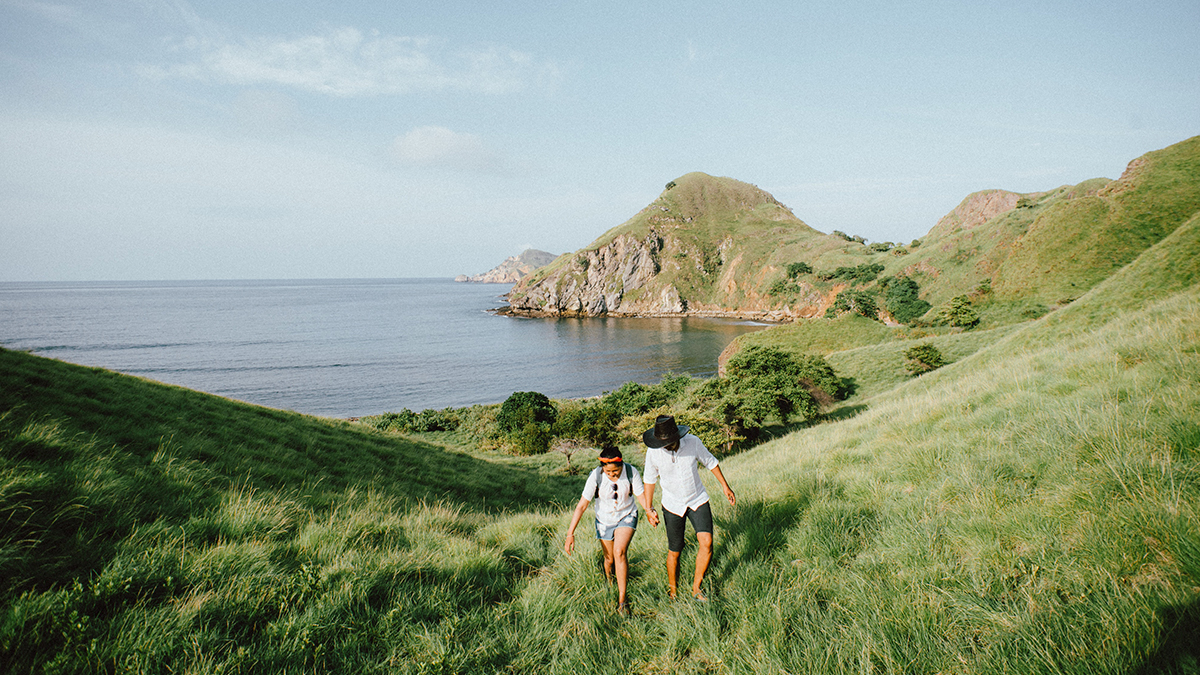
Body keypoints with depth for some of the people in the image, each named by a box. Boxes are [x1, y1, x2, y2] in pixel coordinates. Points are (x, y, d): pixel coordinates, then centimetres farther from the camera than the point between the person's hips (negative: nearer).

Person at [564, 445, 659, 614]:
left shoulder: (631, 472, -23)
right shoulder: (595, 476, -25)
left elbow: (641, 495, -11)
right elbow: (582, 505, -20)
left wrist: (649, 511, -32)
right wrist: (570, 533, -23)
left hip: (626, 517, -1)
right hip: (604, 520, 1)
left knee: (619, 552, -22)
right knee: (609, 558, 12)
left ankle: (622, 600, -10)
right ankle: (609, 581, 48)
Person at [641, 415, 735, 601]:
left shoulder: (693, 442, -17)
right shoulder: (653, 452, -17)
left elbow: (710, 462, 1)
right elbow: (650, 480, -1)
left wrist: (725, 486, 6)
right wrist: (648, 509, -1)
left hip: (698, 501, 0)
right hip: (672, 506, 0)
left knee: (707, 542, -16)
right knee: (674, 551, 6)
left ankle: (696, 588, 2)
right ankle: (672, 590, 30)